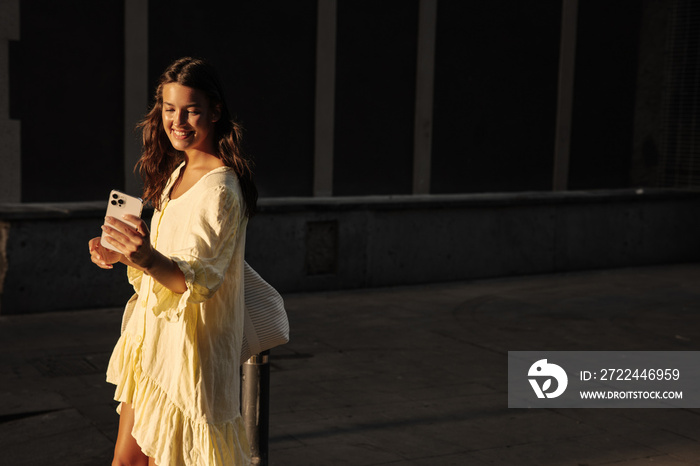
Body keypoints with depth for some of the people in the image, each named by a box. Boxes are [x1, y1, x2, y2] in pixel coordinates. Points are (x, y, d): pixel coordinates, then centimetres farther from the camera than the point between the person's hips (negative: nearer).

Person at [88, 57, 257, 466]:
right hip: (151, 337, 9)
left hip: (188, 348, -9)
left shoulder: (220, 189, -18)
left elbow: (198, 281, -24)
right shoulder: (178, 171, 10)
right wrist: (122, 256, 4)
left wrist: (148, 258, -41)